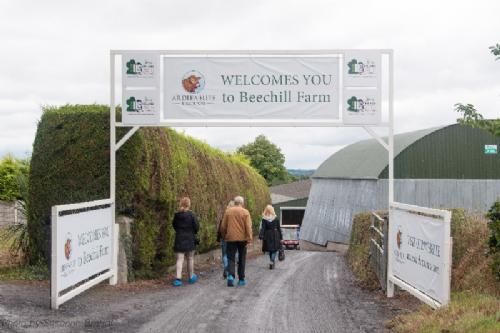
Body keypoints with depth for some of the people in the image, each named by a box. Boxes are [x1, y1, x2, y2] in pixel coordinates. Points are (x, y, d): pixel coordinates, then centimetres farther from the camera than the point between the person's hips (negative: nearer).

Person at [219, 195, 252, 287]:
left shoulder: (228, 211, 2)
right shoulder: (245, 212, -3)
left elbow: (223, 226, 6)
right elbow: (248, 227, -10)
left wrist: (224, 236, 19)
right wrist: (249, 239, -9)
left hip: (231, 238, 1)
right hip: (242, 238, -1)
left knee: (231, 258, 3)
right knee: (241, 259, 11)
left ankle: (230, 275, -20)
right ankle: (241, 279, 15)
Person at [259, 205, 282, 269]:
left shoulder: (264, 219, -5)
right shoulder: (276, 219, -3)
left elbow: (263, 228, -11)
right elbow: (279, 228, 1)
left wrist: (261, 236, -13)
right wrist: (281, 237, 6)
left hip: (267, 236, 1)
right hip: (275, 236, -1)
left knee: (269, 250, 14)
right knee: (274, 250, 4)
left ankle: (271, 262, 24)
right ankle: (272, 262, -13)